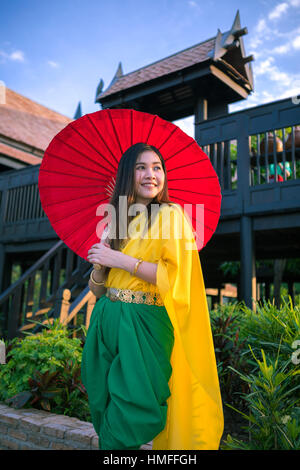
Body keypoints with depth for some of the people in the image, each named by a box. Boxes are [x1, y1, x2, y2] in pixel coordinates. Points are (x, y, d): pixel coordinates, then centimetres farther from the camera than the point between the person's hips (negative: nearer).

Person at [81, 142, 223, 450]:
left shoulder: (170, 214, -6)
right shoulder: (117, 220, 11)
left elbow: (174, 277, -17)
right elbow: (96, 289, 12)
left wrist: (119, 260, -15)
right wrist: (99, 266, -10)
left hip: (143, 326, -5)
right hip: (106, 321, 6)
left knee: (127, 424, 6)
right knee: (104, 411, 17)